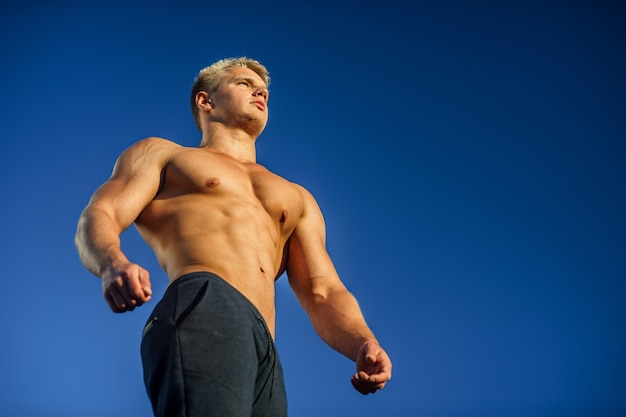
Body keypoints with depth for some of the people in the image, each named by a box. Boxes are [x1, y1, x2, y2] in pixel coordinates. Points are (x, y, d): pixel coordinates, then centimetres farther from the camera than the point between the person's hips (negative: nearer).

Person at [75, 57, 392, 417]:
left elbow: (324, 293, 22)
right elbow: (97, 218, 8)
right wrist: (114, 265, -18)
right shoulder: (160, 153, 24)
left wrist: (364, 344, -2)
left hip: (266, 354, 5)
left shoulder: (296, 198, 34)